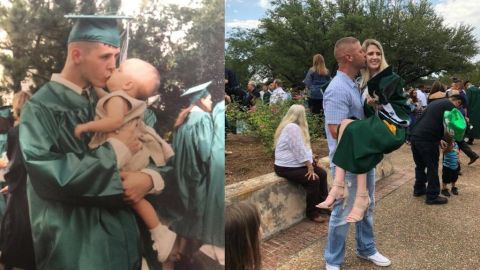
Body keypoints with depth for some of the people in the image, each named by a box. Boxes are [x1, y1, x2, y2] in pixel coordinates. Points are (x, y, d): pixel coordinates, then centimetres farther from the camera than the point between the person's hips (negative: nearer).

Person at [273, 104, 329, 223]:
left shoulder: (293, 126, 14)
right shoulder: (292, 128, -20)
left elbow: (303, 148, 15)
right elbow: (300, 150, -23)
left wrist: (310, 162, 2)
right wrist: (310, 168, -17)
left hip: (296, 164, 11)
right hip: (286, 167, -11)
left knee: (322, 173, 4)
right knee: (313, 180, -20)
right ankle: (312, 212, -4)